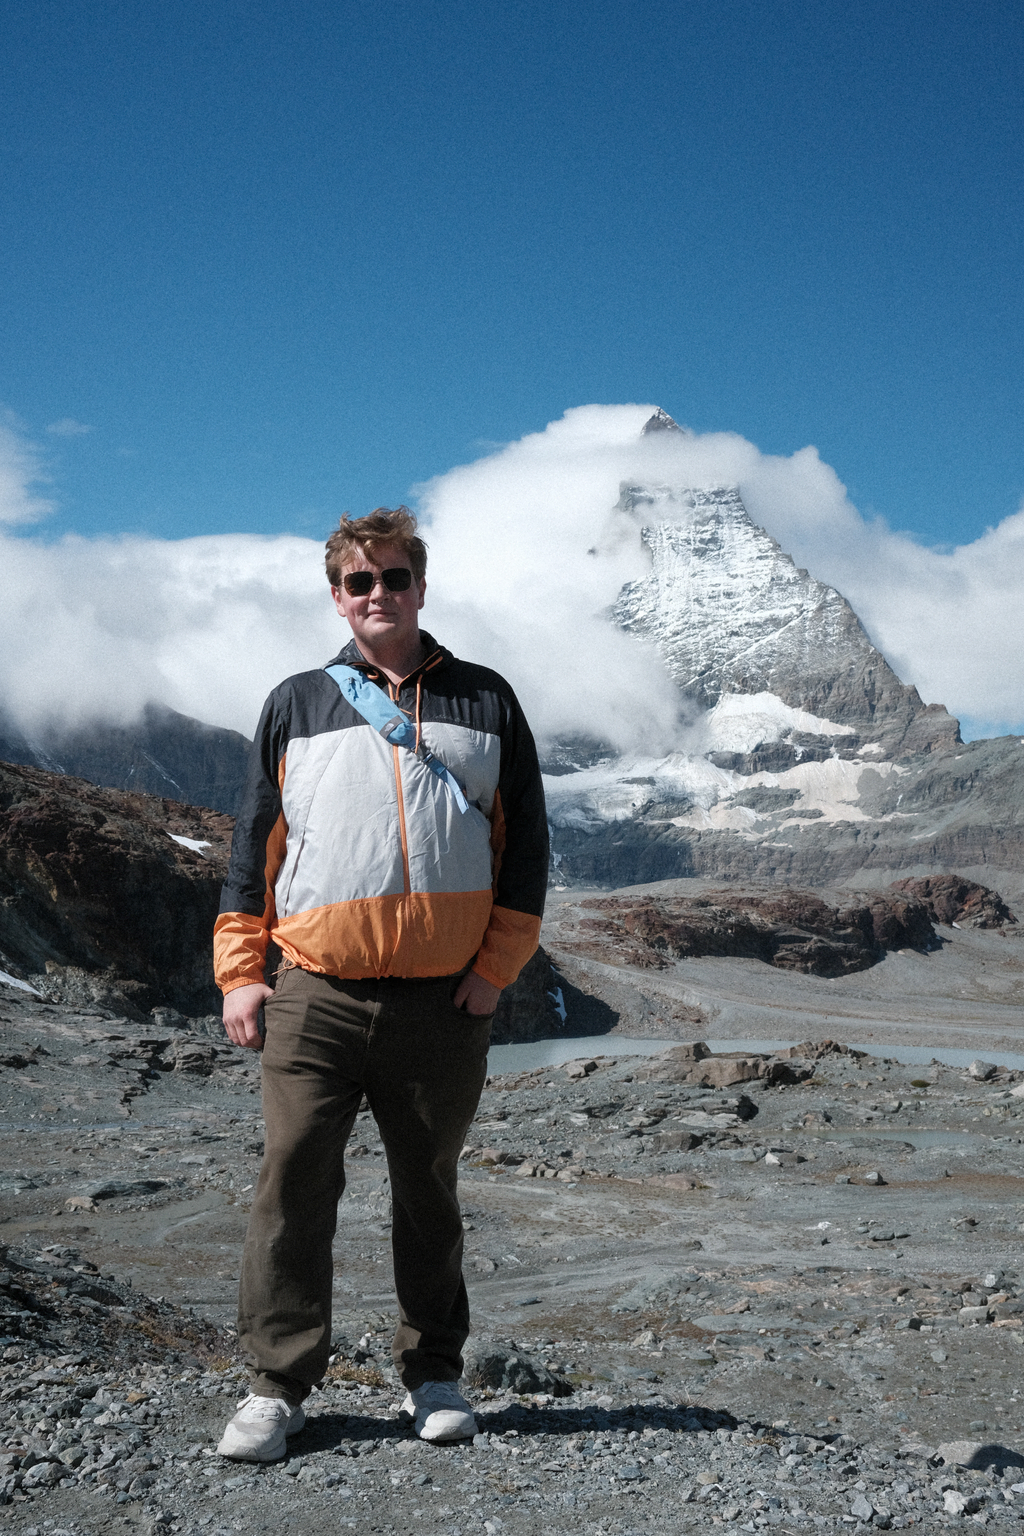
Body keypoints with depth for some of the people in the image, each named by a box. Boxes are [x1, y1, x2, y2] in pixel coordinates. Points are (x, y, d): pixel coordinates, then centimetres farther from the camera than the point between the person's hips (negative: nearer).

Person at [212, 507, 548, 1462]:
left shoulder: (483, 701, 9)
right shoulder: (297, 704, 10)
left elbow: (524, 842, 7)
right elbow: (255, 841, 10)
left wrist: (496, 967, -1)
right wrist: (239, 972, 4)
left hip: (446, 999, 0)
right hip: (315, 996, 0)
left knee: (428, 1190, 11)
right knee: (294, 1181, -2)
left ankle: (432, 1373, 25)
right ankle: (277, 1384, 10)